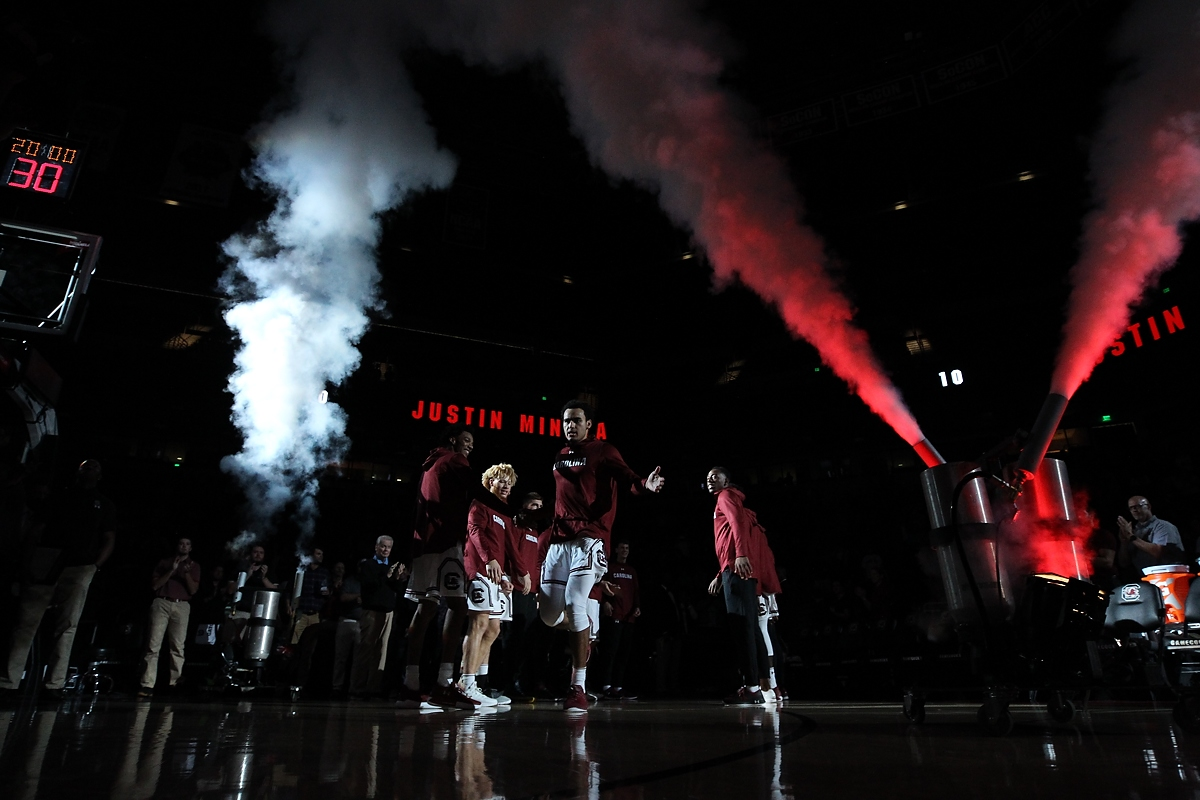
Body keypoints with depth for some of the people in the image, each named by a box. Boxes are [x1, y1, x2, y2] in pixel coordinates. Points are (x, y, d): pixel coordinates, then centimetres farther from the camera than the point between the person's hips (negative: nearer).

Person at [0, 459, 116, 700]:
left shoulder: (103, 504, 15)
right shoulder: (61, 496, 19)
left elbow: (109, 540, 9)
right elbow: (42, 526, 15)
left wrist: (95, 566, -4)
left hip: (79, 570, -1)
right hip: (46, 565, 2)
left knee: (66, 627, -4)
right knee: (26, 623, -3)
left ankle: (54, 684, -4)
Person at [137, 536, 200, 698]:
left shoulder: (194, 566, 17)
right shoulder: (164, 562, 17)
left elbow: (193, 590, 6)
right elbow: (154, 585, 6)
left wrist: (187, 574, -9)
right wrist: (171, 571, -4)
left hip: (182, 606, 0)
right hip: (161, 603, 0)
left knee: (178, 647, -9)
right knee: (153, 646, -10)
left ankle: (174, 683, -10)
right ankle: (147, 685, -12)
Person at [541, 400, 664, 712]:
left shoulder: (603, 451, 1)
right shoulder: (560, 457, 19)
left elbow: (627, 478, -14)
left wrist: (645, 484, -35)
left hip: (588, 540, -6)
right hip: (559, 542, 6)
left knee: (575, 605, -19)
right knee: (548, 613, 4)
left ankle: (578, 688, -8)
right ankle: (585, 628, 38)